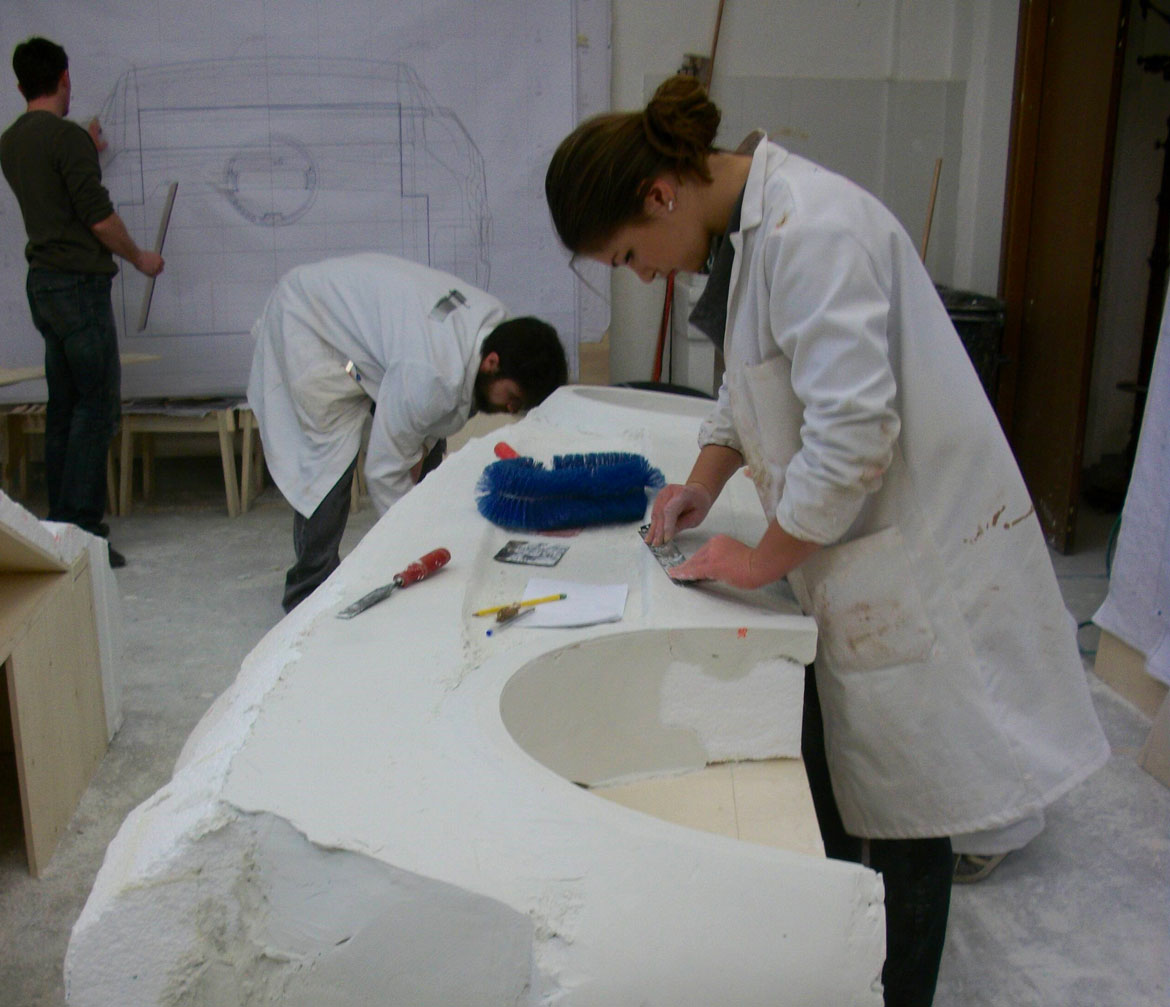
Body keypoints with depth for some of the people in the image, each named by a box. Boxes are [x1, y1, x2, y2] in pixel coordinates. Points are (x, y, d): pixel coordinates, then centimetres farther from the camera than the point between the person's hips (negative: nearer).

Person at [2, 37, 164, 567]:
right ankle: (77, 526, -10)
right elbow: (99, 216, -16)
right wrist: (139, 258, -1)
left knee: (65, 404, 12)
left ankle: (62, 518, 16)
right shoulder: (67, 136, -12)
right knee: (97, 404, -7)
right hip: (78, 282, -9)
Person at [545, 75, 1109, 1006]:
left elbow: (853, 433, -28)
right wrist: (703, 482, 8)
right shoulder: (744, 226, 6)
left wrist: (764, 559, -15)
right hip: (848, 554, 9)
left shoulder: (813, 232, -25)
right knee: (823, 798, 19)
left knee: (900, 821, 8)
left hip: (912, 557, -9)